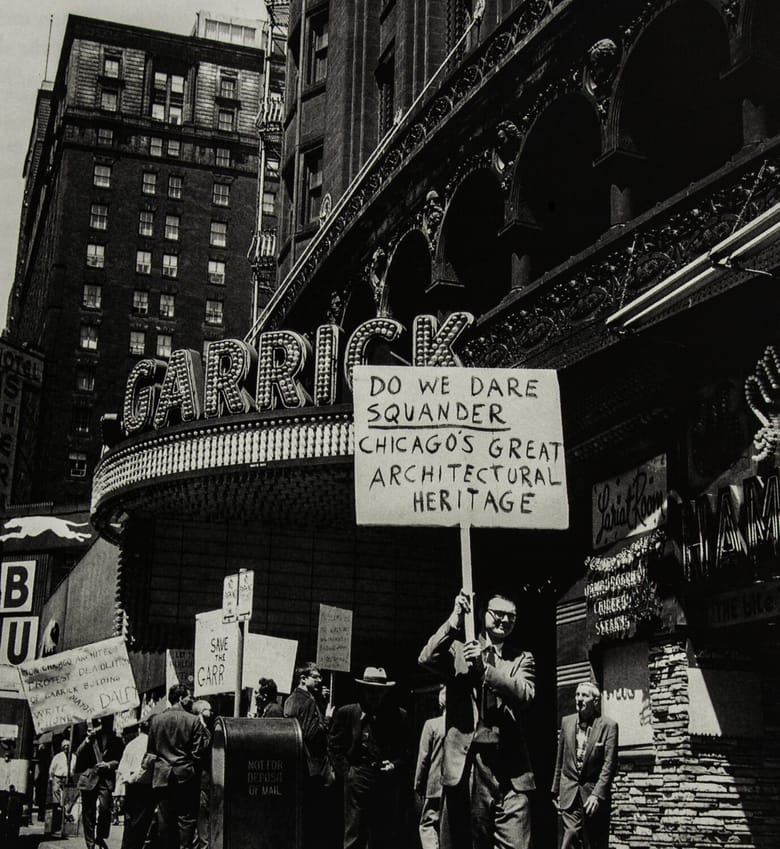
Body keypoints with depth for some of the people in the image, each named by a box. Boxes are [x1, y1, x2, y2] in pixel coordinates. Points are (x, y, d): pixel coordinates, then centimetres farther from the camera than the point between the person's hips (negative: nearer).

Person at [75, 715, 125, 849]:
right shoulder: (92, 737, 12)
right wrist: (88, 740, -9)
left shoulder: (116, 741, 9)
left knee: (104, 808, -18)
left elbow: (120, 760, 7)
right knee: (88, 813, 3)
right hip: (88, 779, 2)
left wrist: (108, 764, -11)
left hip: (106, 779, -2)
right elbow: (78, 755, 3)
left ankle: (100, 837, 2)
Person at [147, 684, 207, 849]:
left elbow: (150, 750, 8)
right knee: (187, 818, 3)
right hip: (186, 776, -3)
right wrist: (204, 732, 3)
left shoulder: (155, 719, 2)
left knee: (165, 818, 10)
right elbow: (198, 752, -10)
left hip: (162, 776, 3)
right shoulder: (194, 720, -10)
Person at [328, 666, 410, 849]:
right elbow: (334, 745, 9)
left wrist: (395, 765, -5)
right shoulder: (346, 713, 5)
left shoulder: (399, 715, 5)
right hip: (358, 781, -1)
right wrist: (346, 771, 1)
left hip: (388, 782, 1)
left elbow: (408, 749, 11)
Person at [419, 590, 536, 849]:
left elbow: (524, 695, -5)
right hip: (464, 763, 0)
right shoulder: (457, 650, 13)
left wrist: (484, 668, -16)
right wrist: (455, 620, -13)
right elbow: (426, 659, -8)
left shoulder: (522, 660, 15)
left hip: (508, 767, 0)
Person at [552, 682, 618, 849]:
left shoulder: (608, 725, -7)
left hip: (595, 793, -2)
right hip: (569, 793, 2)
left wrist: (597, 794, -18)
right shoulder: (566, 722, 5)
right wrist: (556, 791, 11)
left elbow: (609, 765, -11)